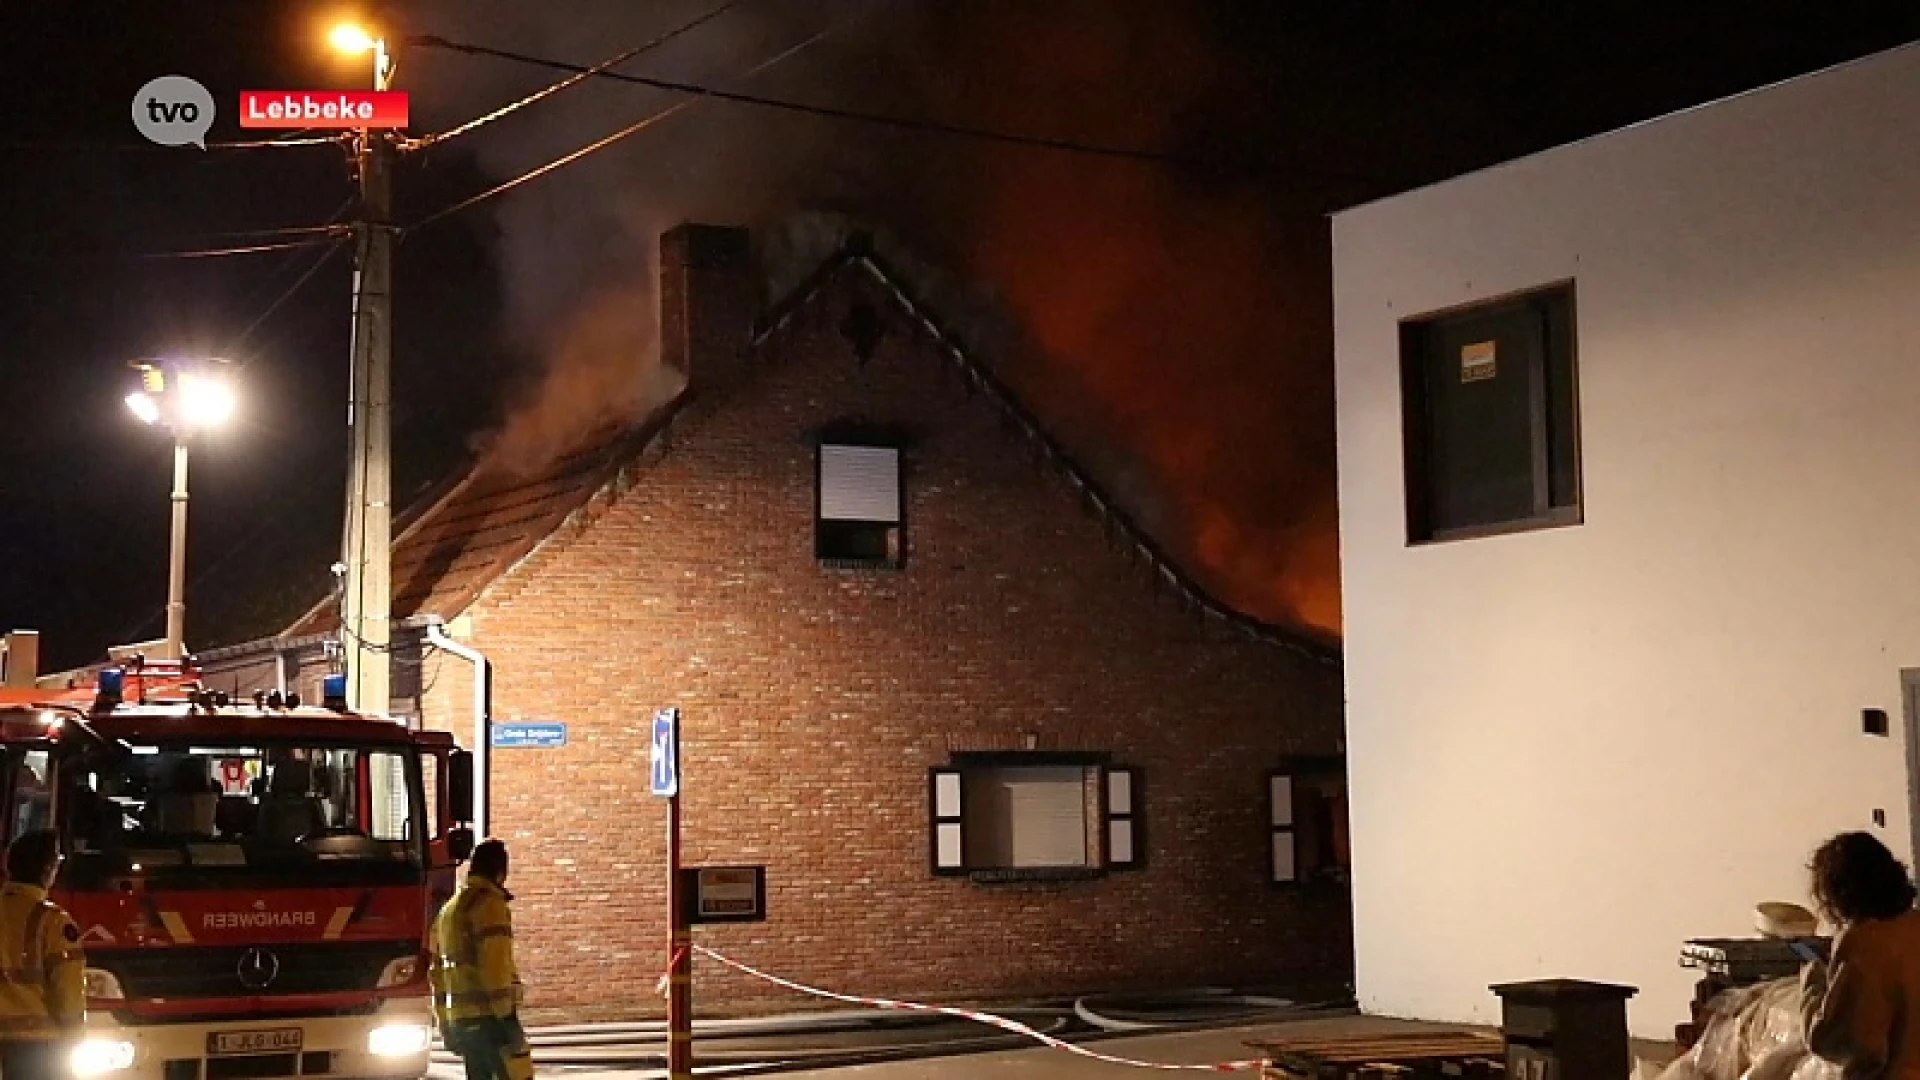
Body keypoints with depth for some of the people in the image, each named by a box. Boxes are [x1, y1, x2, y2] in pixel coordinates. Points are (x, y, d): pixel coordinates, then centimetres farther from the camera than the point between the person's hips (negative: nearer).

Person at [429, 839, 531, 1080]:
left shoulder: (450, 909, 20)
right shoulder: (489, 903, -9)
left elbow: (437, 972, 22)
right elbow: (494, 964, -19)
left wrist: (445, 1024, 25)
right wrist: (507, 1016, -19)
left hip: (462, 1018, 9)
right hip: (488, 1017, -9)